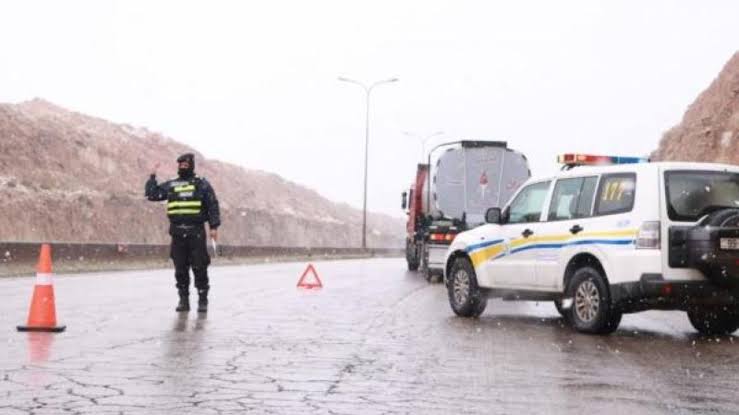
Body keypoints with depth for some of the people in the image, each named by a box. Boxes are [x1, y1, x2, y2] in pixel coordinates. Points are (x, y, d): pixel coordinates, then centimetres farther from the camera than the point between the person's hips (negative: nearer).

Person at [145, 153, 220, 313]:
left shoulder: (202, 184, 5)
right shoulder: (170, 185, 14)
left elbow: (213, 205, 1)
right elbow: (151, 194, 12)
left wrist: (214, 226, -7)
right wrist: (153, 176, 9)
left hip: (196, 232, -3)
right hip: (177, 232, 3)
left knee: (199, 268, -3)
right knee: (180, 269, 5)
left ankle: (203, 301, 5)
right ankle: (183, 300, 13)